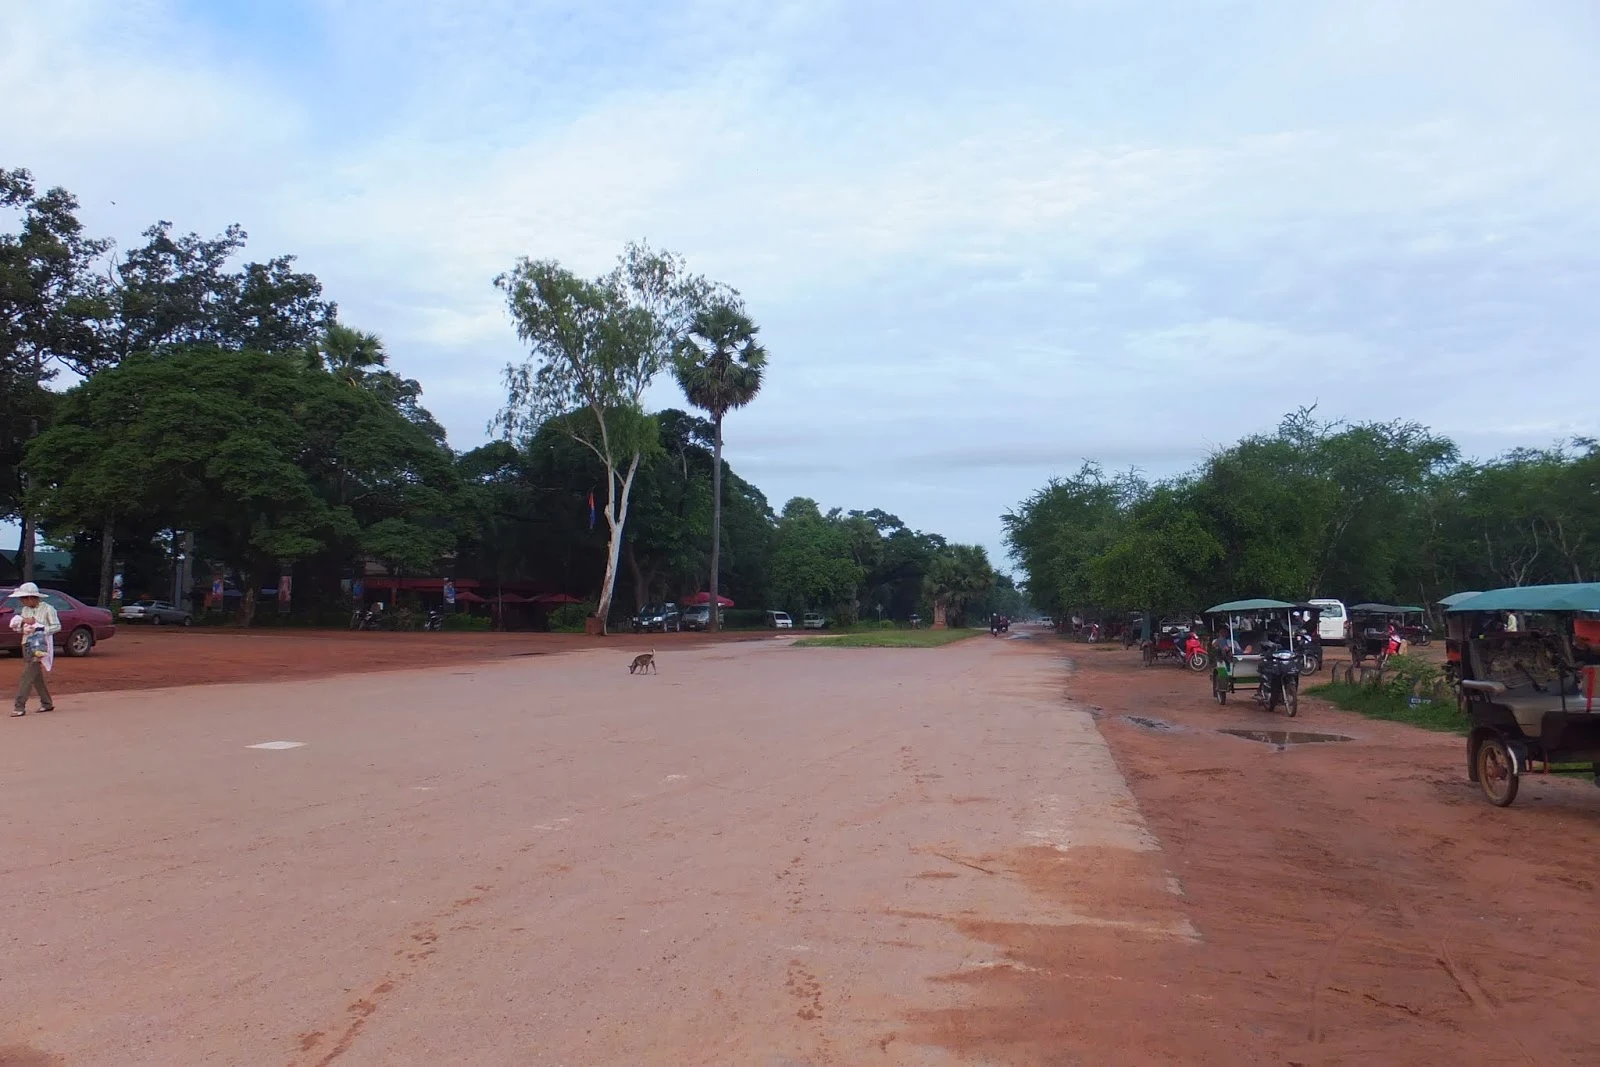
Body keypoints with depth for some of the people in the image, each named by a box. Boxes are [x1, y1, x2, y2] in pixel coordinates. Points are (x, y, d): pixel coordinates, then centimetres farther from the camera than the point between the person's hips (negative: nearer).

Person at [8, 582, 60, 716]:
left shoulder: (47, 609, -6)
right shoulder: (25, 610, 13)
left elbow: (57, 626, -9)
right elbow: (17, 628, 12)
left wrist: (41, 630, -19)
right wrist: (23, 621, -9)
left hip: (40, 646, -7)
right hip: (27, 645, 7)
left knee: (28, 676, -12)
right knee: (36, 676, 10)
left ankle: (20, 706, -12)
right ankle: (47, 703, 20)